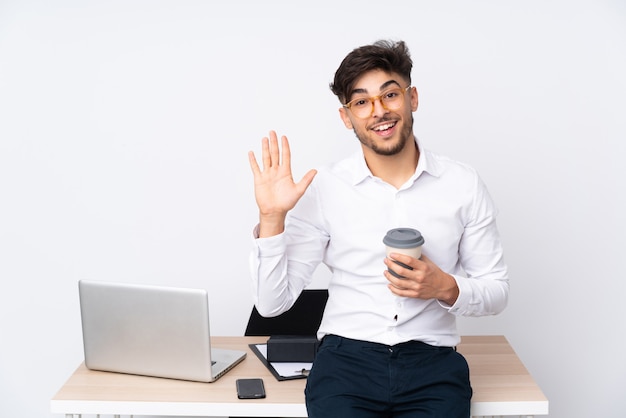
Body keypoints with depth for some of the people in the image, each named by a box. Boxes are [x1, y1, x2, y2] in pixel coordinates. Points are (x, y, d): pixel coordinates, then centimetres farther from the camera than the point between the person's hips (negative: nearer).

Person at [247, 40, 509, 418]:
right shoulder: (322, 189, 1)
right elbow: (273, 303, 0)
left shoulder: (464, 185, 4)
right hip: (346, 355, -1)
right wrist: (271, 218, -13)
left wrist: (446, 288, -11)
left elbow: (497, 291, 10)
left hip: (432, 360, 1)